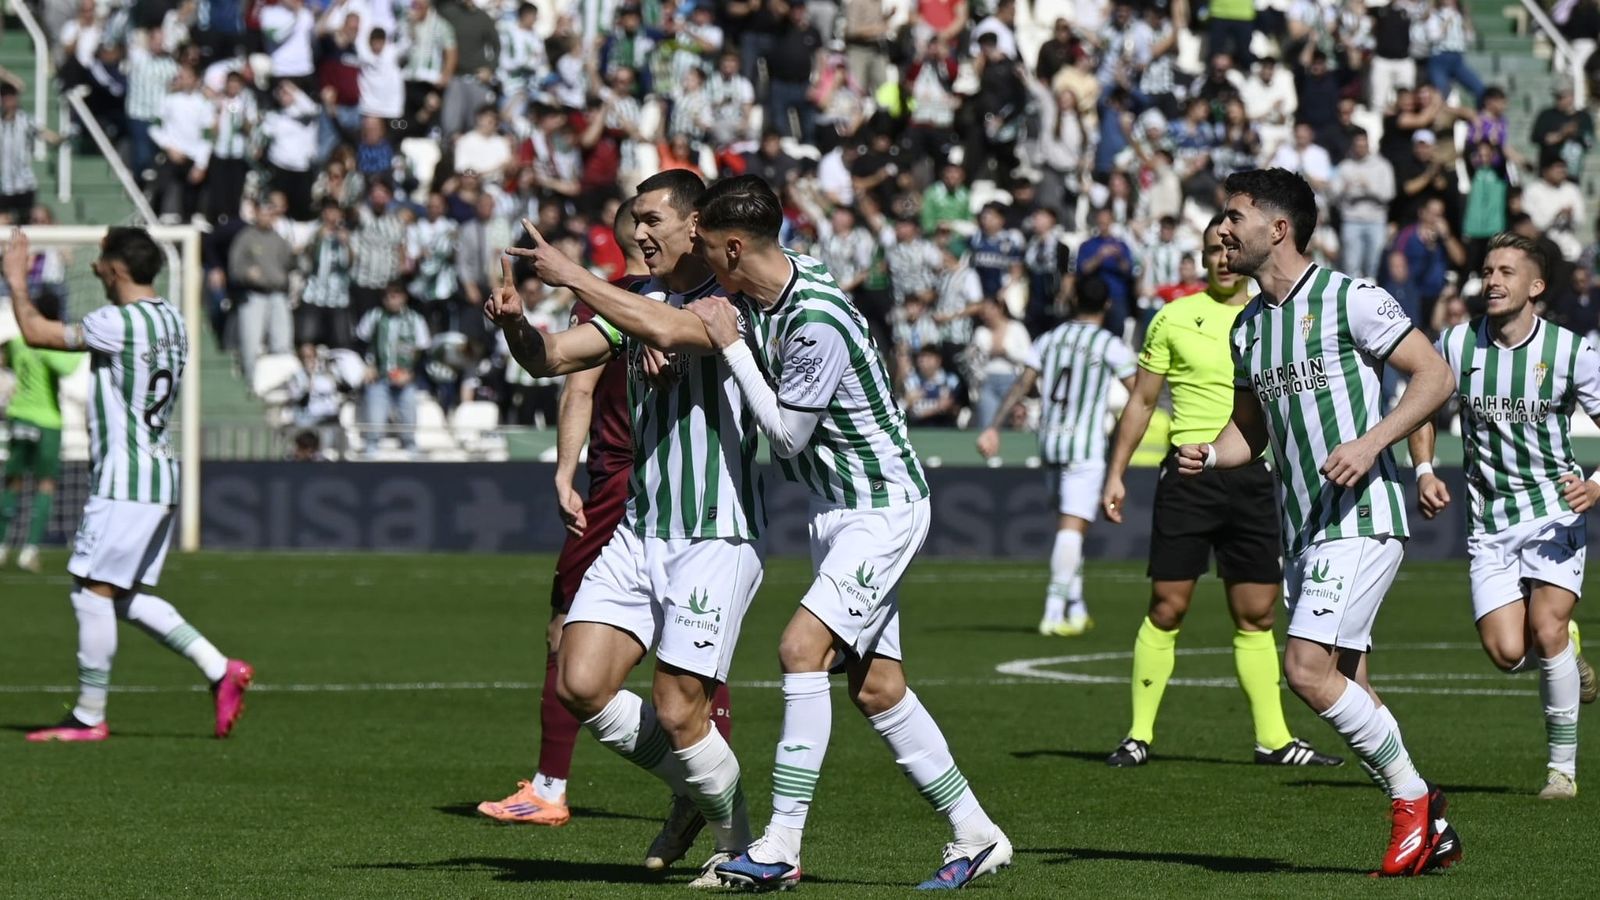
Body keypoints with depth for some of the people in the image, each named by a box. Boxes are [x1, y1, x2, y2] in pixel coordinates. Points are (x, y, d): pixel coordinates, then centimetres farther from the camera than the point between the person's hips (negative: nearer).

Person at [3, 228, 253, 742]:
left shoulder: (119, 323, -15)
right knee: (128, 598, 13)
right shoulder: (170, 319, 12)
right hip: (161, 474, 9)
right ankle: (220, 670, 6)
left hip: (125, 481, -9)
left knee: (93, 593, -4)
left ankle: (89, 716, 0)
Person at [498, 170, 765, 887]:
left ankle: (738, 845, 15)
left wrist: (570, 275, -28)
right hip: (639, 532, 7)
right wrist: (515, 324, -13)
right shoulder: (639, 304, 14)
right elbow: (552, 358, 10)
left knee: (678, 713, -10)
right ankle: (691, 792, 19)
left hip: (716, 538, -7)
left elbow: (666, 330, -31)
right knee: (580, 686, -5)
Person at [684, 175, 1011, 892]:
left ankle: (781, 847, -18)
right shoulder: (763, 288, 1)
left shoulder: (819, 324, -26)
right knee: (876, 689, 7)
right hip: (839, 510, 9)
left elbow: (787, 433, -18)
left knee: (801, 649, -19)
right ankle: (976, 836, 15)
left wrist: (732, 346, -17)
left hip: (883, 508, -9)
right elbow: (703, 312, 23)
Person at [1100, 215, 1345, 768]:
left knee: (1256, 615, 4)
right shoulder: (1174, 318, 4)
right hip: (1188, 474, -2)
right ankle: (1139, 735, 2)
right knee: (1168, 607, -4)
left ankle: (1273, 739, 9)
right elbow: (1142, 401, 10)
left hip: (1252, 477, 2)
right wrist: (1116, 474, 6)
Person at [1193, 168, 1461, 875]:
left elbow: (1435, 376, -10)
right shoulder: (1248, 325, 14)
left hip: (1361, 519, -8)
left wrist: (1370, 443, -21)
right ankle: (1430, 831, 17)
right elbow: (1252, 428, 23)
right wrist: (1206, 455, 2)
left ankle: (1411, 796, -3)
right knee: (1347, 692, 7)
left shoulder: (1350, 300, -9)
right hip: (1302, 528, 8)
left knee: (1308, 669, -18)